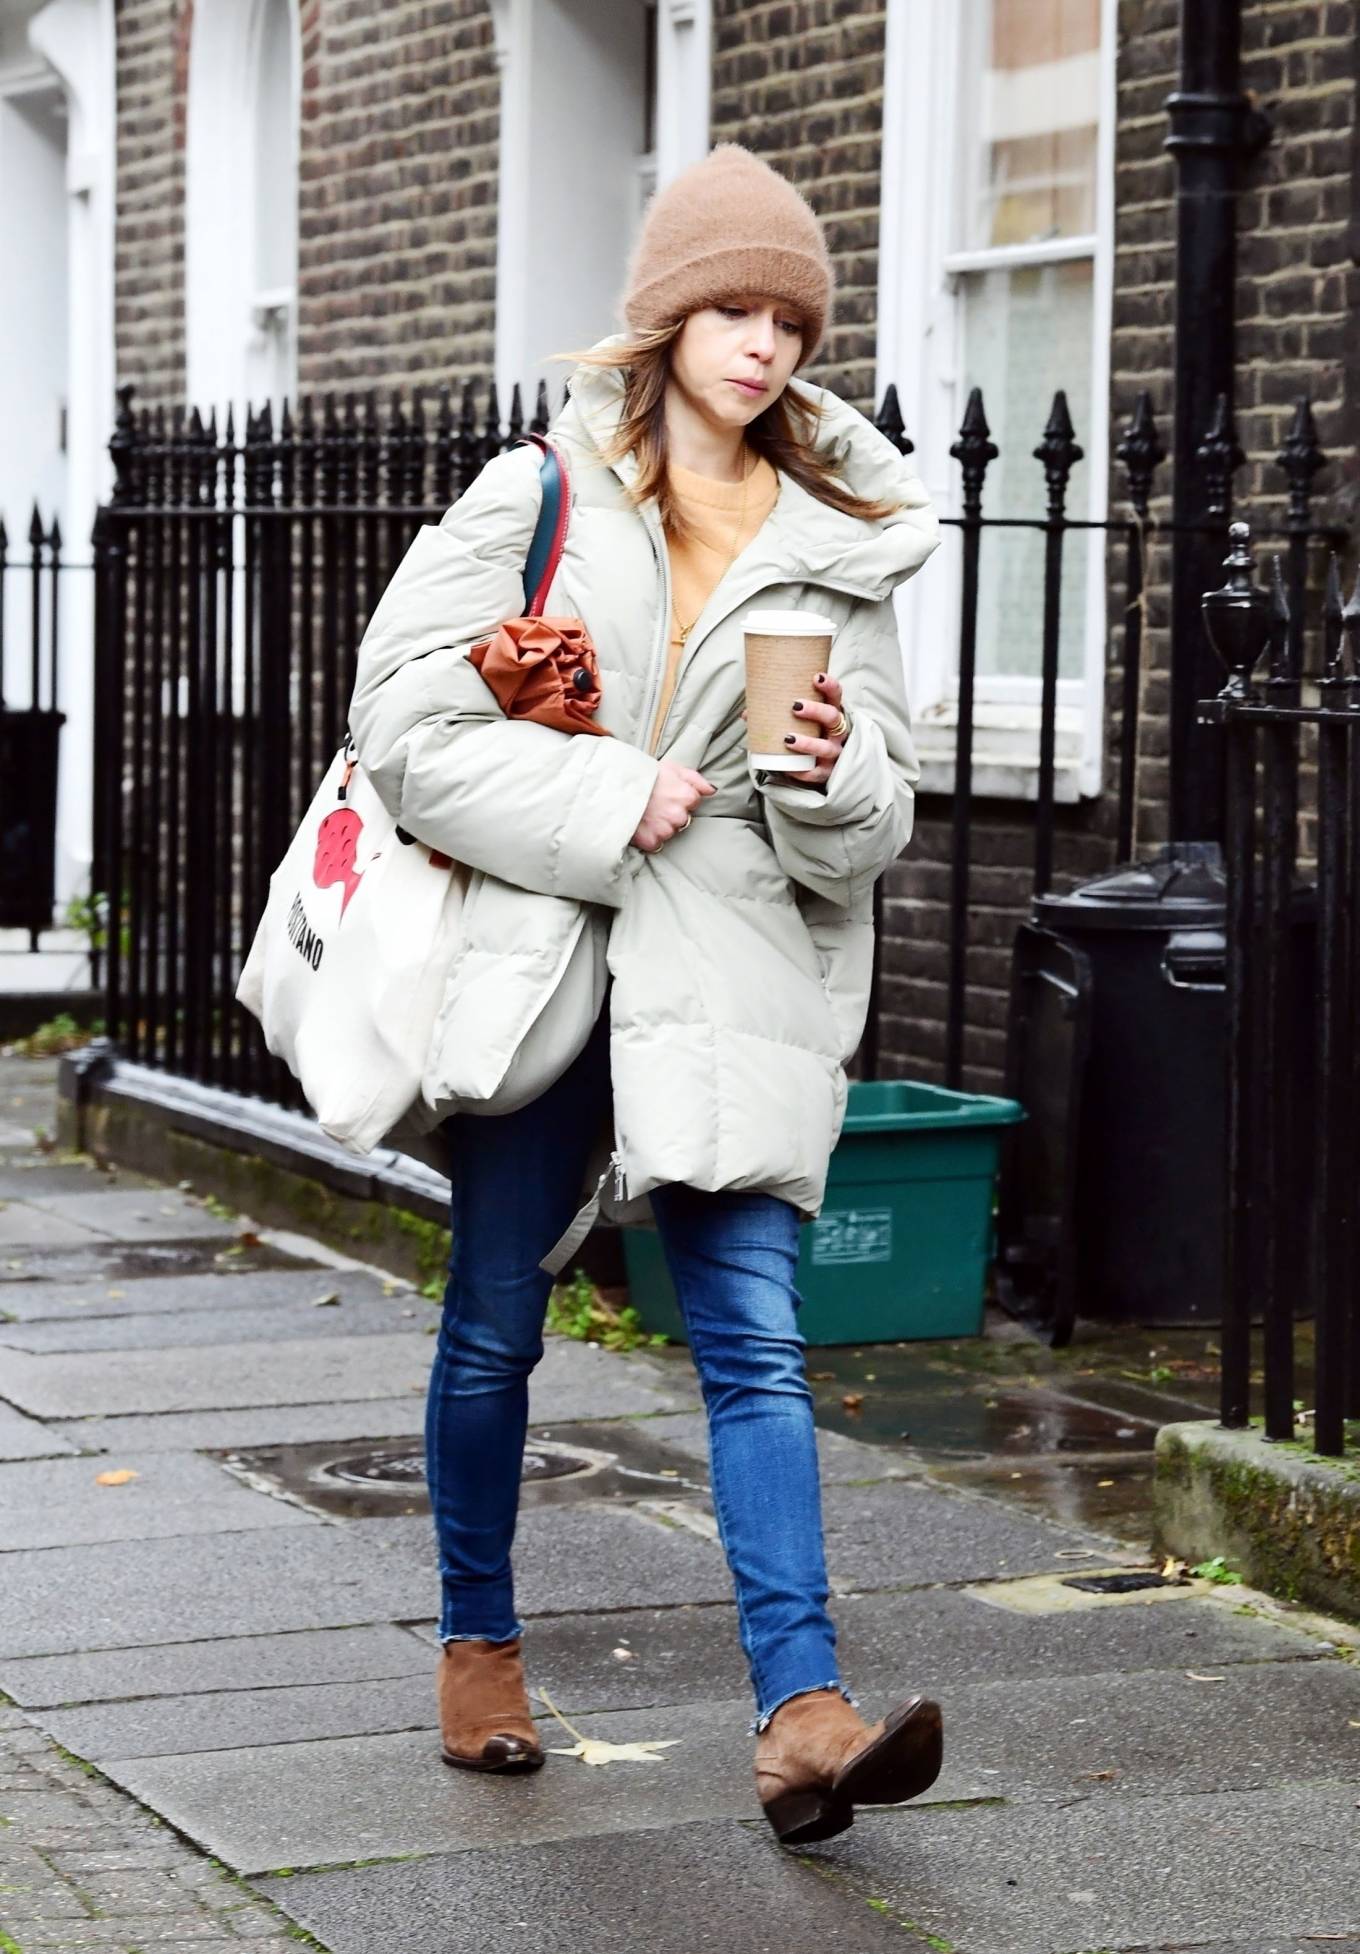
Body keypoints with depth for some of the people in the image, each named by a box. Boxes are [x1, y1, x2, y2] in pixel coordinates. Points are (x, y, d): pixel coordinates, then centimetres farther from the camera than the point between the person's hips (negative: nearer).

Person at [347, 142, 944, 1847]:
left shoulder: (838, 543, 9)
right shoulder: (538, 498, 3)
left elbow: (873, 829, 9)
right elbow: (409, 725, -5)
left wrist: (834, 778, -14)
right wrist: (607, 806, -13)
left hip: (732, 982, 1)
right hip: (539, 965, -1)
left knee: (755, 1336, -10)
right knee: (496, 1325, 10)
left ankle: (802, 1718, -17)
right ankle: (478, 1646, 29)